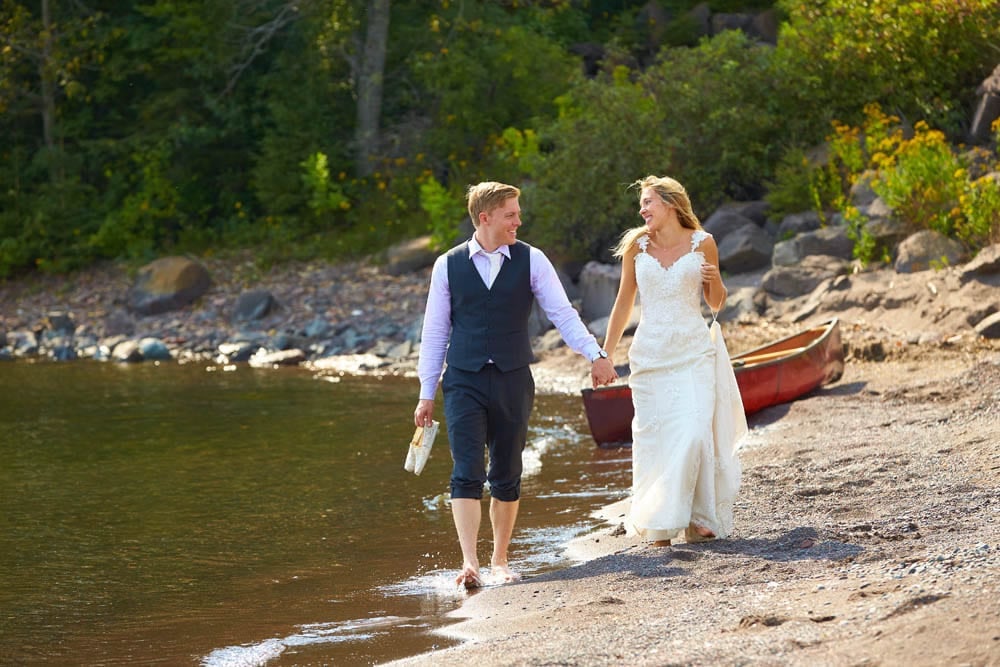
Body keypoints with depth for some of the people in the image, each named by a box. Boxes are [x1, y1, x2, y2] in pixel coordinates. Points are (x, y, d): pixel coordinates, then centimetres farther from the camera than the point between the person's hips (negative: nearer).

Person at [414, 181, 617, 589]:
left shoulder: (531, 261, 2)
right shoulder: (448, 265, 2)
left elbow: (561, 313, 2)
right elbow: (435, 330, 7)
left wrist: (595, 354, -9)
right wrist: (426, 393, 7)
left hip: (513, 382, 1)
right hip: (464, 383, -1)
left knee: (507, 476, 6)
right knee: (466, 473, -11)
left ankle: (500, 561, 18)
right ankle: (469, 564, -16)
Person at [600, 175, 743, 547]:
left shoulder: (702, 243, 2)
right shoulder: (636, 245, 5)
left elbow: (716, 305, 12)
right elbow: (624, 304, 14)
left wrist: (714, 280, -9)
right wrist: (605, 355, 14)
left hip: (694, 353, -1)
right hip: (650, 355, 1)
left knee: (694, 435, -13)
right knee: (655, 438, -1)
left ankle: (700, 518, -2)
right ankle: (659, 528, 5)